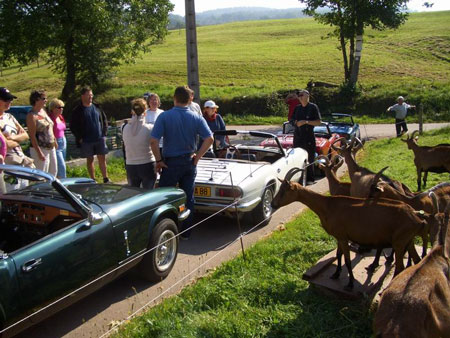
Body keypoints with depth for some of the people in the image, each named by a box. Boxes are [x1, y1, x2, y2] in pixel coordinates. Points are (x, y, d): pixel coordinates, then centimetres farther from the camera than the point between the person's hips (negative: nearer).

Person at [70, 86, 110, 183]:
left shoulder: (97, 107, 7)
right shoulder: (78, 111, -2)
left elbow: (104, 120, 15)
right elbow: (73, 126, 0)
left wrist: (104, 133, 6)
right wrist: (79, 138, -6)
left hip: (100, 138, 2)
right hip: (86, 140, -2)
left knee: (102, 158, 3)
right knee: (90, 160, 6)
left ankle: (105, 178, 9)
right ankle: (93, 180, 14)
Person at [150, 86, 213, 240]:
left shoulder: (164, 116, -11)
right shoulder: (196, 118, -2)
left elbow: (153, 141, -17)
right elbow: (209, 139, -8)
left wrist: (159, 160, -6)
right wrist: (197, 157, 0)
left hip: (171, 163, -3)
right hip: (189, 162, 3)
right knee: (188, 198, 12)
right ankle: (186, 232, 20)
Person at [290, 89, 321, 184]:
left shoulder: (313, 107, -2)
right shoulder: (297, 108, 14)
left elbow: (318, 122, -6)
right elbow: (292, 120, 19)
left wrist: (306, 122, -17)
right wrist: (295, 122, -4)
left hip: (309, 137, -5)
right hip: (297, 136, 5)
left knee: (309, 159, -2)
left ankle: (310, 179, 5)